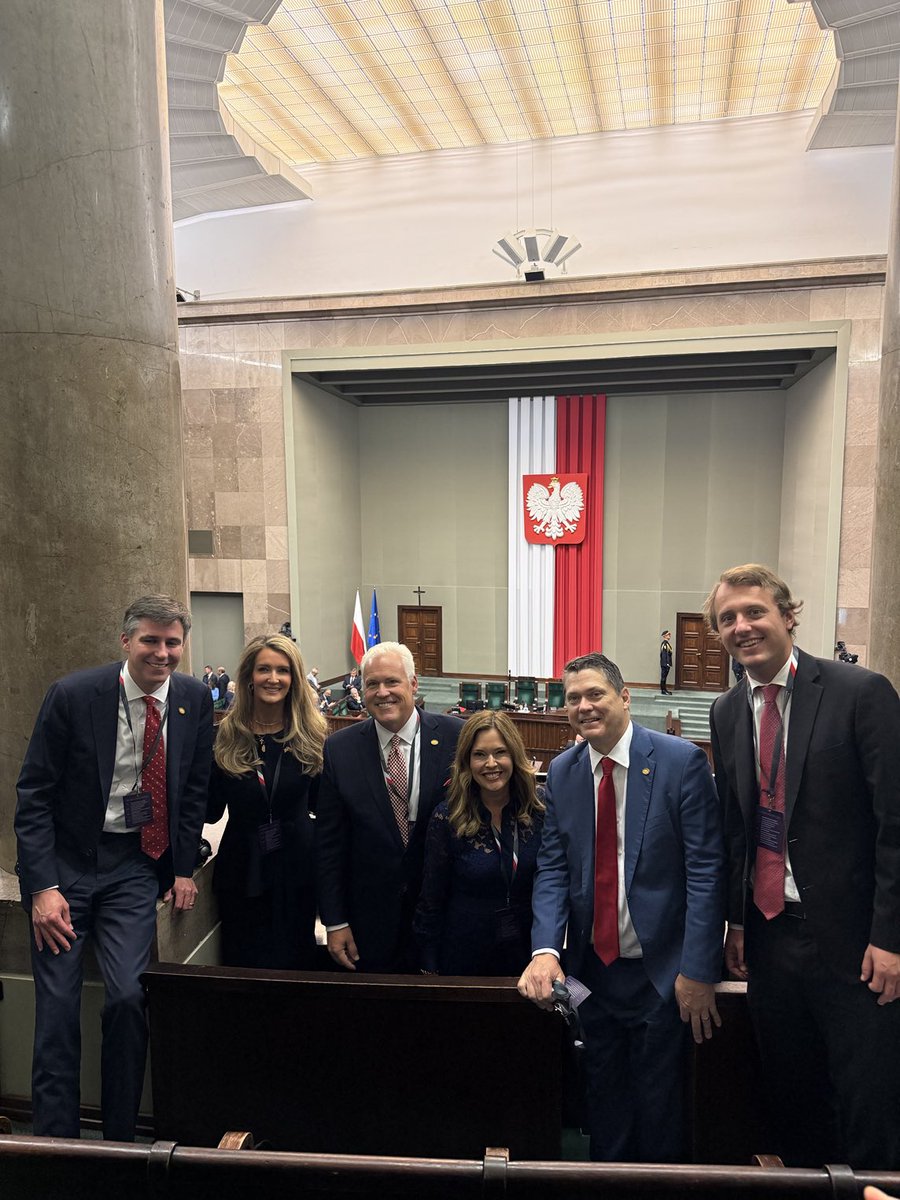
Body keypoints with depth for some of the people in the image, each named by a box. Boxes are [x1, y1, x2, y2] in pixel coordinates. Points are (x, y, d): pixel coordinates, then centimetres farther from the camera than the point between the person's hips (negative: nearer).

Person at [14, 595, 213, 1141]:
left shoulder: (195, 699, -3)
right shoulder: (73, 695, -13)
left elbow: (194, 789, 8)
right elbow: (34, 794, -8)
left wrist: (185, 867, 4)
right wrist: (42, 886, -13)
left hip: (135, 866, 2)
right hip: (64, 861, -1)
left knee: (129, 998, -5)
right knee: (57, 1009, 2)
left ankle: (121, 1141, 15)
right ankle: (56, 1143, 22)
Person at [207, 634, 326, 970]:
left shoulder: (310, 734, -4)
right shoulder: (227, 735, -4)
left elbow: (322, 804, 2)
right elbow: (211, 811, -2)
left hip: (297, 867, 0)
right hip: (243, 868, 0)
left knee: (296, 962, 16)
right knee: (244, 967, 12)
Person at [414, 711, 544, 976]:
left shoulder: (539, 814, -6)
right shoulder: (447, 818, -13)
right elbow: (431, 901, -7)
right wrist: (429, 968, -5)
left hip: (526, 955, 2)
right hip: (465, 958, -2)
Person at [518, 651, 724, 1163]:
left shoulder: (682, 761, -13)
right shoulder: (562, 773, 0)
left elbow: (707, 870, -14)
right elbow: (553, 869, -1)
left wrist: (699, 970, -16)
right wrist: (546, 950, -14)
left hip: (662, 972, -3)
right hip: (592, 970, 4)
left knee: (660, 1109, 13)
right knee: (605, 1102, 20)